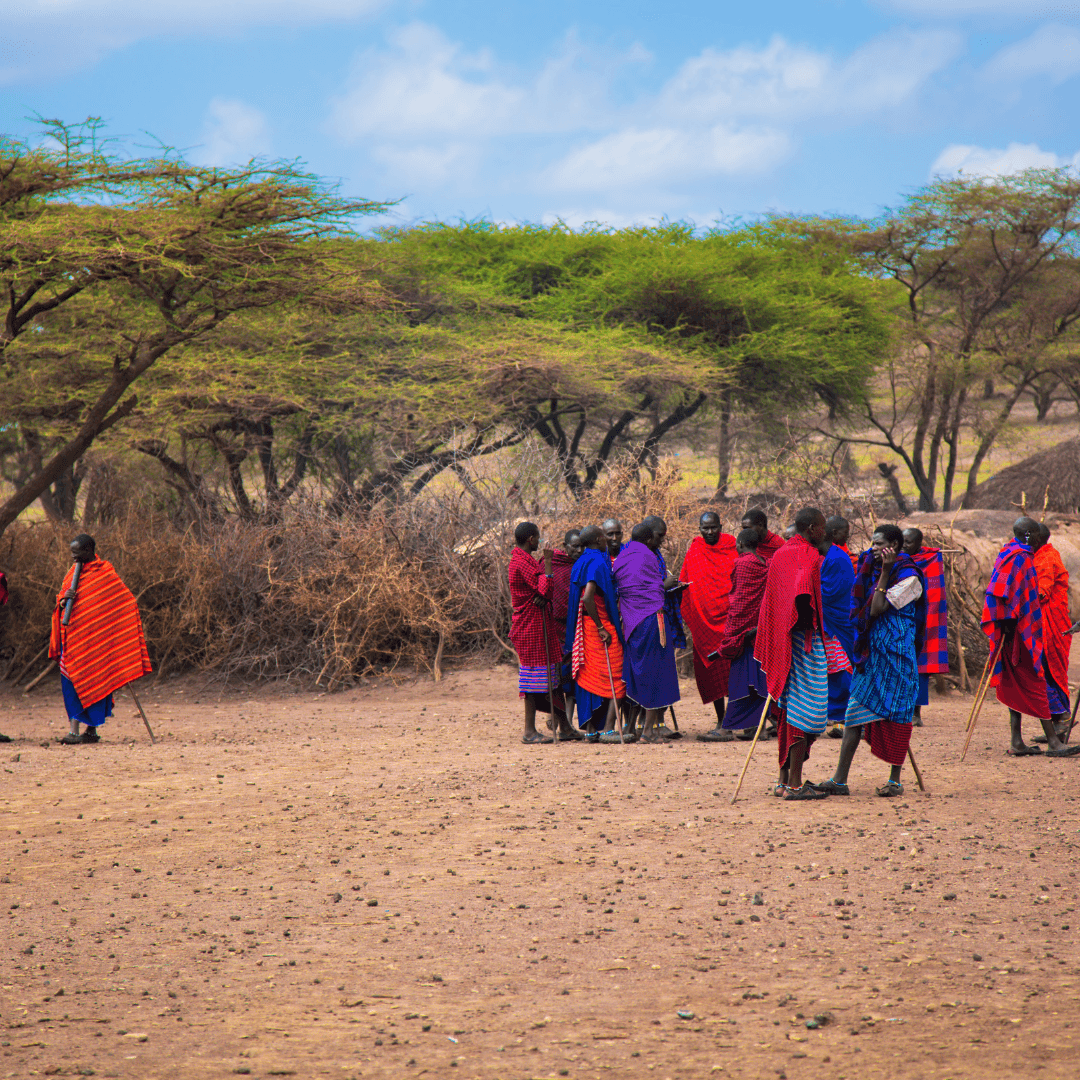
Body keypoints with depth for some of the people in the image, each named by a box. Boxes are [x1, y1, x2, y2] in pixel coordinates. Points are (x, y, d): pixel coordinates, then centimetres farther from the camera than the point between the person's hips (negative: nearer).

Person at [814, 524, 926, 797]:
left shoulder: (909, 577, -10)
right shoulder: (876, 570, 14)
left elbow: (878, 609, -17)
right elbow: (865, 609, 15)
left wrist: (885, 572, -16)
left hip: (896, 652, -8)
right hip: (871, 650, 8)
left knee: (894, 714, -2)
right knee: (855, 711, 2)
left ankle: (895, 780, 7)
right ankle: (840, 780, 1)